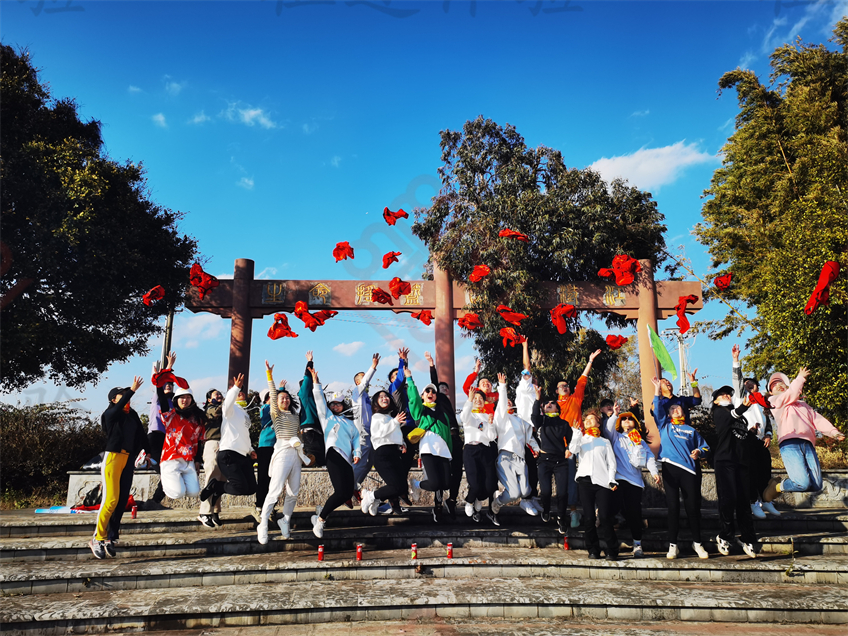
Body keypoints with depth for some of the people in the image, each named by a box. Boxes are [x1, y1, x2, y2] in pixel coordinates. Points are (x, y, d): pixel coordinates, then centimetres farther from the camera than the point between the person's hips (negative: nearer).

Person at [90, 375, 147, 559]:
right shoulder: (110, 414, -4)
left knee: (122, 501, 5)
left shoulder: (132, 415, 12)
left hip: (129, 459, 6)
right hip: (113, 457, -6)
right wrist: (132, 390, -34)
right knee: (111, 500, -11)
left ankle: (110, 538, 13)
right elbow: (119, 406, -27)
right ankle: (97, 538, 2)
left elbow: (141, 435, 11)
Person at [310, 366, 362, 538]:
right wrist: (315, 381, 4)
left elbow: (356, 439, 22)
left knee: (347, 493, -7)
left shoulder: (349, 423, 30)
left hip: (347, 459, 6)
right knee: (340, 491, -19)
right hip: (334, 454, -6)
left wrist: (357, 453, 5)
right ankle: (320, 519, -5)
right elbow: (319, 399, 10)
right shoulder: (327, 417, 19)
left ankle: (321, 515, 9)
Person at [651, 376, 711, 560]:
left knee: (693, 506, 0)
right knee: (673, 507, 0)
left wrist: (699, 452, -6)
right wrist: (657, 389, 4)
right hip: (670, 468, 0)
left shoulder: (691, 430, 18)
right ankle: (673, 545, 4)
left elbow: (705, 446, 15)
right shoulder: (664, 425, 17)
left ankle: (697, 543, 14)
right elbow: (657, 408, 7)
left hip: (689, 469, 0)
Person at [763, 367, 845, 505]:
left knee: (816, 485, -10)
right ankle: (777, 486, 7)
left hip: (807, 444, 6)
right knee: (803, 483, -22)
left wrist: (833, 432, 3)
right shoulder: (773, 400, 18)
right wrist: (800, 378, 14)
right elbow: (791, 394, 1)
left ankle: (787, 482, 16)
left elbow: (817, 419, 20)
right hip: (789, 443, -6)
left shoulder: (802, 404, 35)